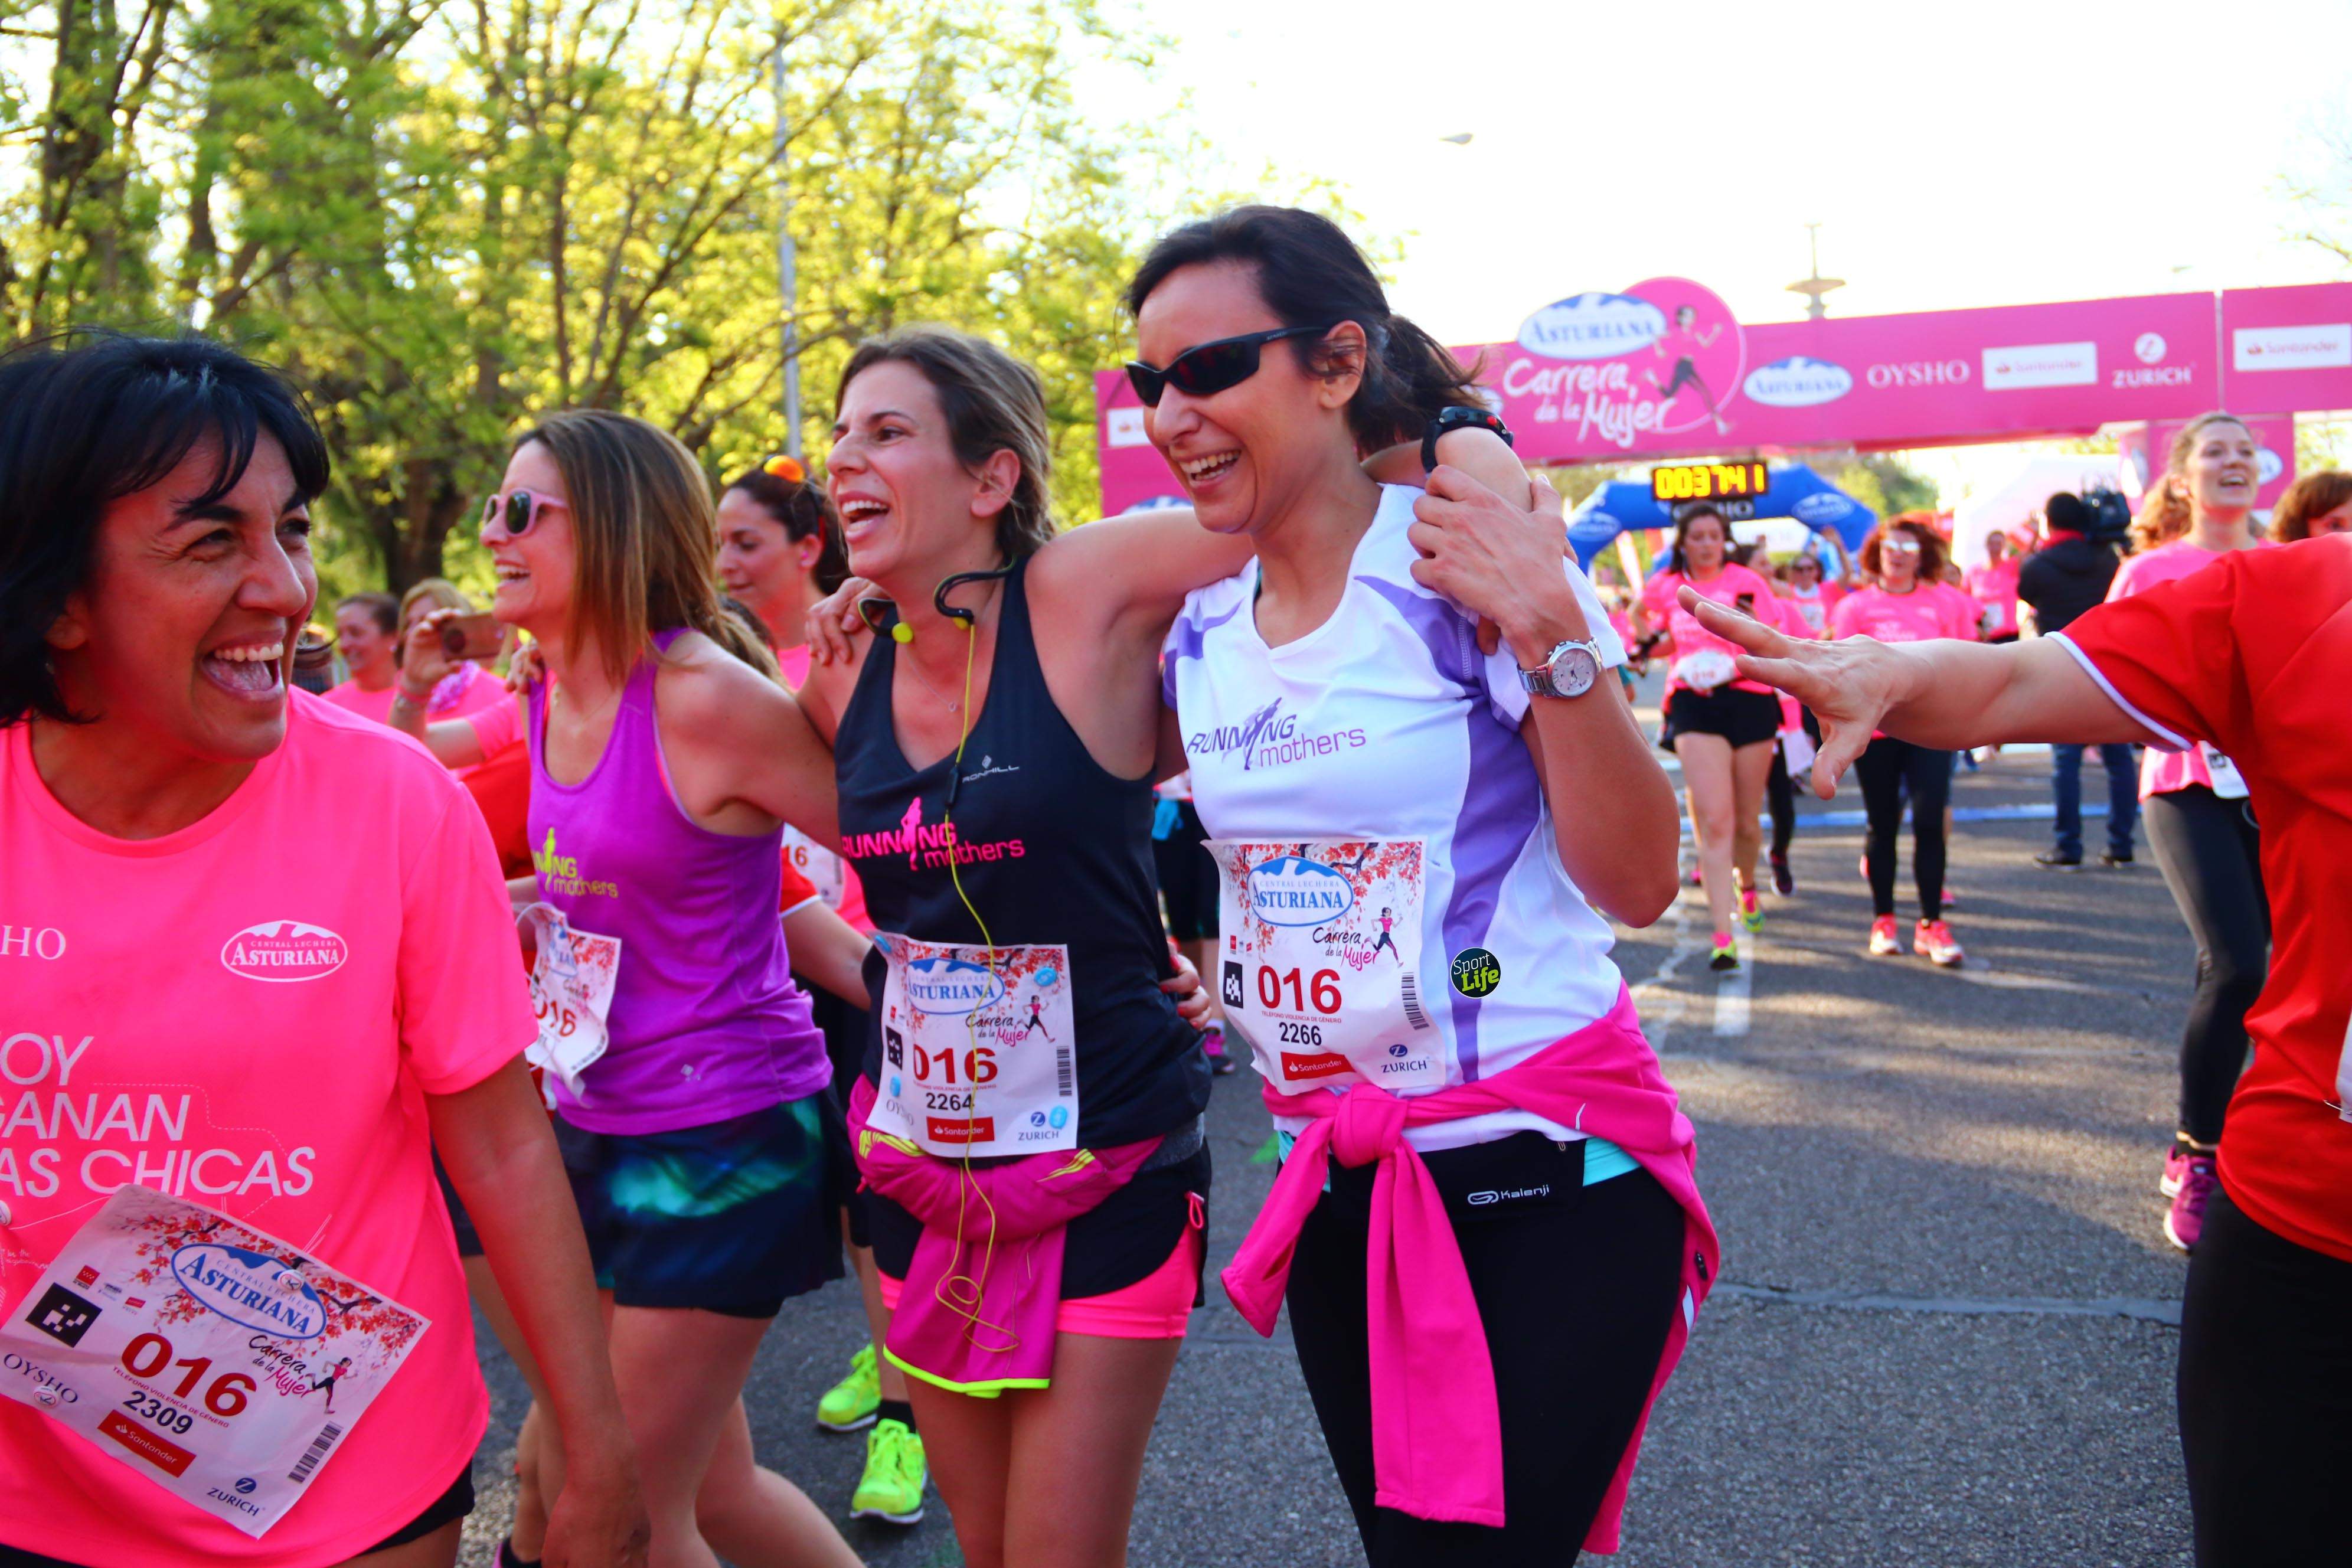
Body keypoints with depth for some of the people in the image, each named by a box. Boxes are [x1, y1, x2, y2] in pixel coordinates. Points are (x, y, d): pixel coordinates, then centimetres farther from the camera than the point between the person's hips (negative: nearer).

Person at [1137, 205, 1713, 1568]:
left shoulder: (1466, 566, -13)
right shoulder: (1202, 632, 4)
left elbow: (1638, 884, -15)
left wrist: (1551, 633, -24)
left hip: (1548, 1168, -6)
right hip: (1343, 1183, 6)